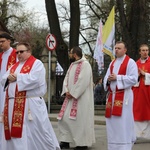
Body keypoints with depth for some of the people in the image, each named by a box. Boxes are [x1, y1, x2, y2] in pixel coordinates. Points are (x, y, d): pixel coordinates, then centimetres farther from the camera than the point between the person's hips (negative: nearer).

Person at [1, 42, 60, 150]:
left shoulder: (37, 63, -2)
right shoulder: (14, 66, 22)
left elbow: (34, 80, -18)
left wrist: (17, 77, -9)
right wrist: (9, 78, -6)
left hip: (30, 104, -7)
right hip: (13, 105, 7)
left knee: (34, 132, -4)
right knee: (14, 132, 6)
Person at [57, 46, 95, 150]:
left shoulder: (85, 64, -10)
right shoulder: (72, 65, 17)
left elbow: (83, 81, -19)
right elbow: (67, 78, 14)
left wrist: (73, 93, -17)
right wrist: (66, 91, -3)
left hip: (81, 98, -9)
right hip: (70, 97, 9)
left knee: (80, 120, -5)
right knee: (65, 118, 5)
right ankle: (65, 141, 11)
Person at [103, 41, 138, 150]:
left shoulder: (130, 62, -4)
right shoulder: (112, 63, 18)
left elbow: (134, 79, -13)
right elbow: (106, 77, 19)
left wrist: (117, 77, -16)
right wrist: (108, 79, -6)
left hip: (124, 95, -7)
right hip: (112, 95, 7)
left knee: (123, 122, -10)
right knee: (112, 122, 7)